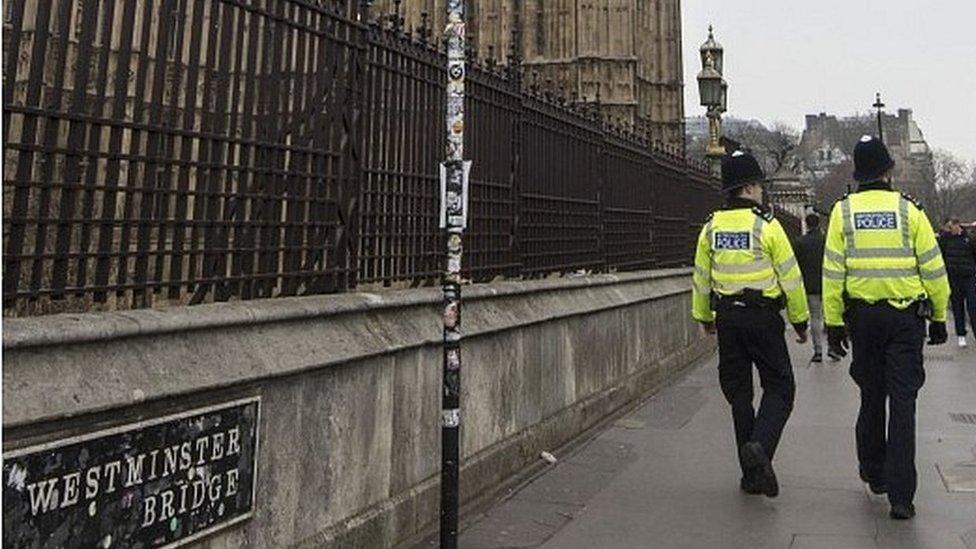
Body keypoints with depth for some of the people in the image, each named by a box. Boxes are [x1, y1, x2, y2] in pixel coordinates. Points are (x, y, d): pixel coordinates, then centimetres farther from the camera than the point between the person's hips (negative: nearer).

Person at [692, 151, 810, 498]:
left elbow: (701, 278, 11)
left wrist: (704, 316, 23)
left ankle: (752, 475, 16)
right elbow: (790, 277, -6)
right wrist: (800, 320, 4)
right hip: (763, 316, -4)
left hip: (727, 319, 5)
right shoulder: (766, 225, -9)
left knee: (738, 393, 11)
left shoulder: (711, 227, 4)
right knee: (779, 388, 7)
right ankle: (760, 447, -17)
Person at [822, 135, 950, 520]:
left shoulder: (843, 211, -1)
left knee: (871, 398, 18)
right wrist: (939, 318, 8)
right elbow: (933, 269, -2)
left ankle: (874, 474, 32)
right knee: (902, 403, 0)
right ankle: (900, 495, -2)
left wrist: (833, 323, 2)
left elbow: (833, 273, -3)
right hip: (906, 317, -2)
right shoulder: (909, 210, -4)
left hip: (862, 316, 2)